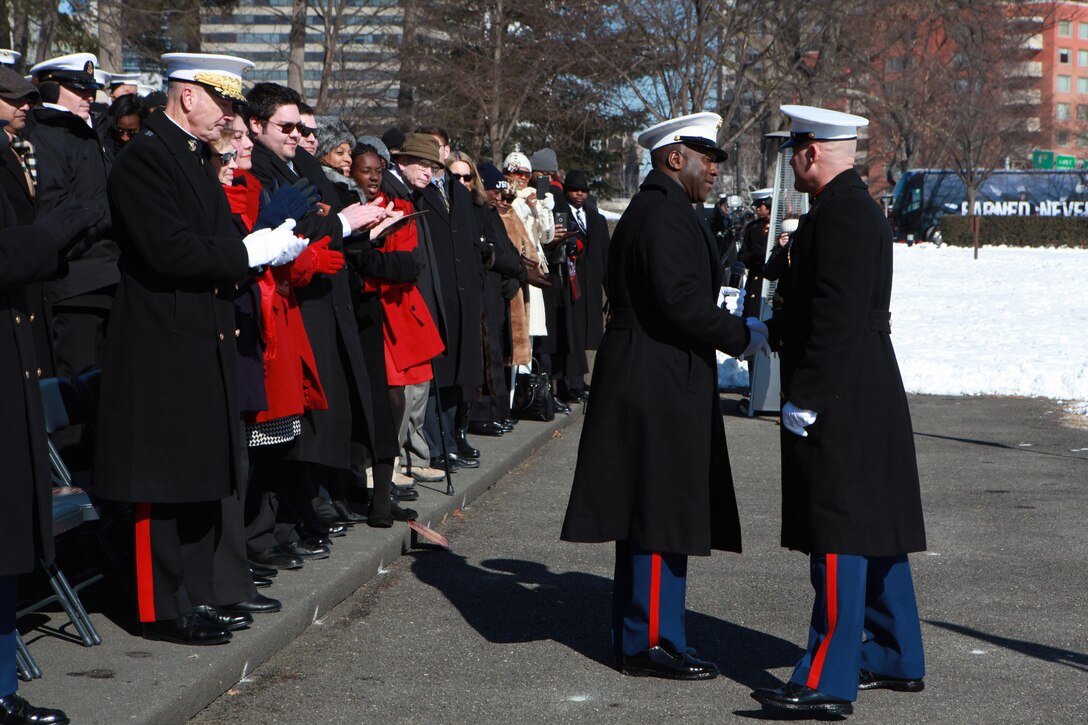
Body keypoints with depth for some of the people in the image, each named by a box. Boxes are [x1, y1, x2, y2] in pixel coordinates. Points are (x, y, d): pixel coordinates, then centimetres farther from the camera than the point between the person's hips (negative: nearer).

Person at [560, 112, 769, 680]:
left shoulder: (651, 210, 18)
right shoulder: (666, 216, -16)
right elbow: (682, 301, -24)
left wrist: (733, 332, 17)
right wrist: (741, 336, -12)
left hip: (649, 383, 11)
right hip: (661, 385, -11)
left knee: (648, 515, 15)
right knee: (662, 512, -5)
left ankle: (638, 636, 22)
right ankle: (652, 643, 1)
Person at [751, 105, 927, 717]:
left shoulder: (842, 213, -17)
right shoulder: (853, 207, 16)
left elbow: (838, 316, -23)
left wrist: (805, 399, -22)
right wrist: (772, 330, 28)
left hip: (841, 403, -11)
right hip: (867, 397, 11)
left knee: (840, 535, -10)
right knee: (875, 529, 16)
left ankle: (828, 683, -8)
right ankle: (897, 660, 26)